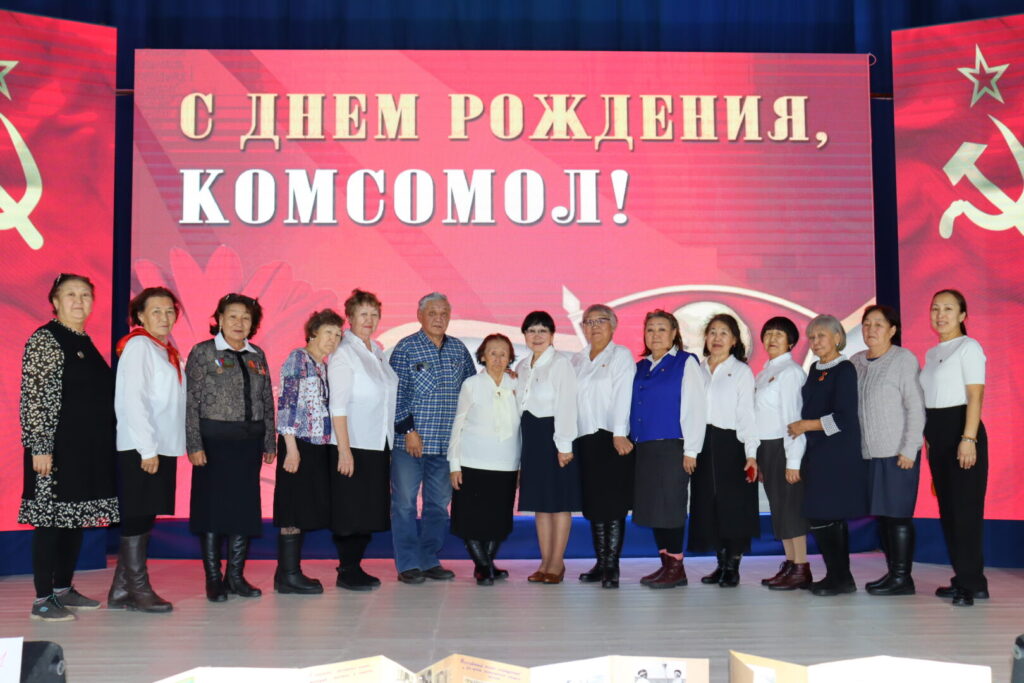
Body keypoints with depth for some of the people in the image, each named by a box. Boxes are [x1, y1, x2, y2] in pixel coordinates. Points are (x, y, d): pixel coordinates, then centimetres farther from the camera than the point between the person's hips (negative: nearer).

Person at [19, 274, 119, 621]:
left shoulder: (86, 344, 16)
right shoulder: (44, 340, -8)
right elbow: (32, 398, -14)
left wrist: (104, 446, 18)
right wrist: (40, 447, -19)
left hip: (90, 449, 8)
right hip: (57, 448, -8)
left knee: (76, 518, 12)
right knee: (50, 519, -3)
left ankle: (64, 589, 23)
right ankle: (42, 600, 4)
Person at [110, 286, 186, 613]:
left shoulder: (166, 350, 16)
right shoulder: (139, 346, -9)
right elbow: (132, 400, -16)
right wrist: (147, 448, -18)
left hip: (163, 447, 9)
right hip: (141, 449, -9)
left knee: (143, 518, 11)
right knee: (137, 518, -2)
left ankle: (121, 591, 18)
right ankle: (138, 590, 6)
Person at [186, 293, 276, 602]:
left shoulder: (257, 355, 12)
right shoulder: (203, 352, -2)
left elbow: (267, 401, 13)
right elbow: (191, 402, -7)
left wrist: (270, 441, 9)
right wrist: (194, 445, -13)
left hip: (249, 441, 5)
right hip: (214, 439, -4)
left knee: (245, 507, 7)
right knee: (212, 505, 1)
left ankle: (236, 575, 17)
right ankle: (213, 579, 11)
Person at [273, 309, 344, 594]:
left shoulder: (323, 366, 17)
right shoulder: (298, 358, -6)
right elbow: (286, 403, -13)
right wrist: (291, 447, -17)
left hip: (317, 446, 8)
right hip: (298, 444, -8)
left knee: (305, 510, 10)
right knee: (294, 510, -4)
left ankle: (290, 572, 17)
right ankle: (288, 574, 2)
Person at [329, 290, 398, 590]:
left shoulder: (377, 352, 14)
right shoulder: (343, 353, -9)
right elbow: (338, 405, -14)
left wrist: (389, 445, 11)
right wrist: (344, 450, -20)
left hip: (378, 446, 8)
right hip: (354, 445, -8)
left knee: (371, 510, 11)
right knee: (350, 511, -1)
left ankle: (356, 567, 22)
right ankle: (346, 572, 9)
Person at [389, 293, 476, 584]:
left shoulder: (459, 349, 10)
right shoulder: (406, 348, -3)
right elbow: (397, 393, -7)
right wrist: (408, 430, -12)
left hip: (446, 442, 4)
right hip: (410, 440, -4)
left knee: (439, 504, 9)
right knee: (404, 502, 0)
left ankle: (430, 561, 20)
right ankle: (408, 564, 9)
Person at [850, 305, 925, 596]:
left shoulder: (904, 359, -5)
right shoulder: (856, 362, 11)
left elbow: (916, 408, -9)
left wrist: (909, 450, -13)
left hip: (898, 452, -6)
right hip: (870, 453, 6)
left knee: (897, 514, -4)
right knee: (881, 514, 10)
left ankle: (902, 577, 4)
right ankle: (892, 572, 19)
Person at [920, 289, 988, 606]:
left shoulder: (968, 347, -6)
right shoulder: (931, 353, 16)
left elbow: (975, 396, -13)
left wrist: (968, 439, -21)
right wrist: (929, 439, 12)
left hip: (960, 429, -8)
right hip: (936, 434, 8)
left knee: (965, 507, -7)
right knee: (947, 507, 9)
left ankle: (972, 583, -1)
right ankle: (964, 578, 17)